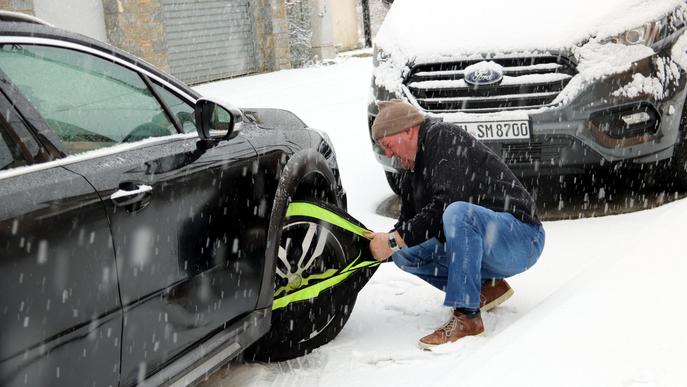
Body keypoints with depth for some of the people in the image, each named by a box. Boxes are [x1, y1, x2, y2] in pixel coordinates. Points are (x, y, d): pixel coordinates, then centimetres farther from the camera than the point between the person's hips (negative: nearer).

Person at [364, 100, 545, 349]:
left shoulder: (446, 138, -15)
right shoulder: (412, 171, 13)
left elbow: (444, 205, -27)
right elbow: (408, 223, 15)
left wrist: (394, 240, -24)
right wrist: (377, 247, -2)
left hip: (521, 238, -9)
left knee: (458, 212, -37)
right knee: (404, 252, -1)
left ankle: (467, 316, -30)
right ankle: (487, 287, 2)